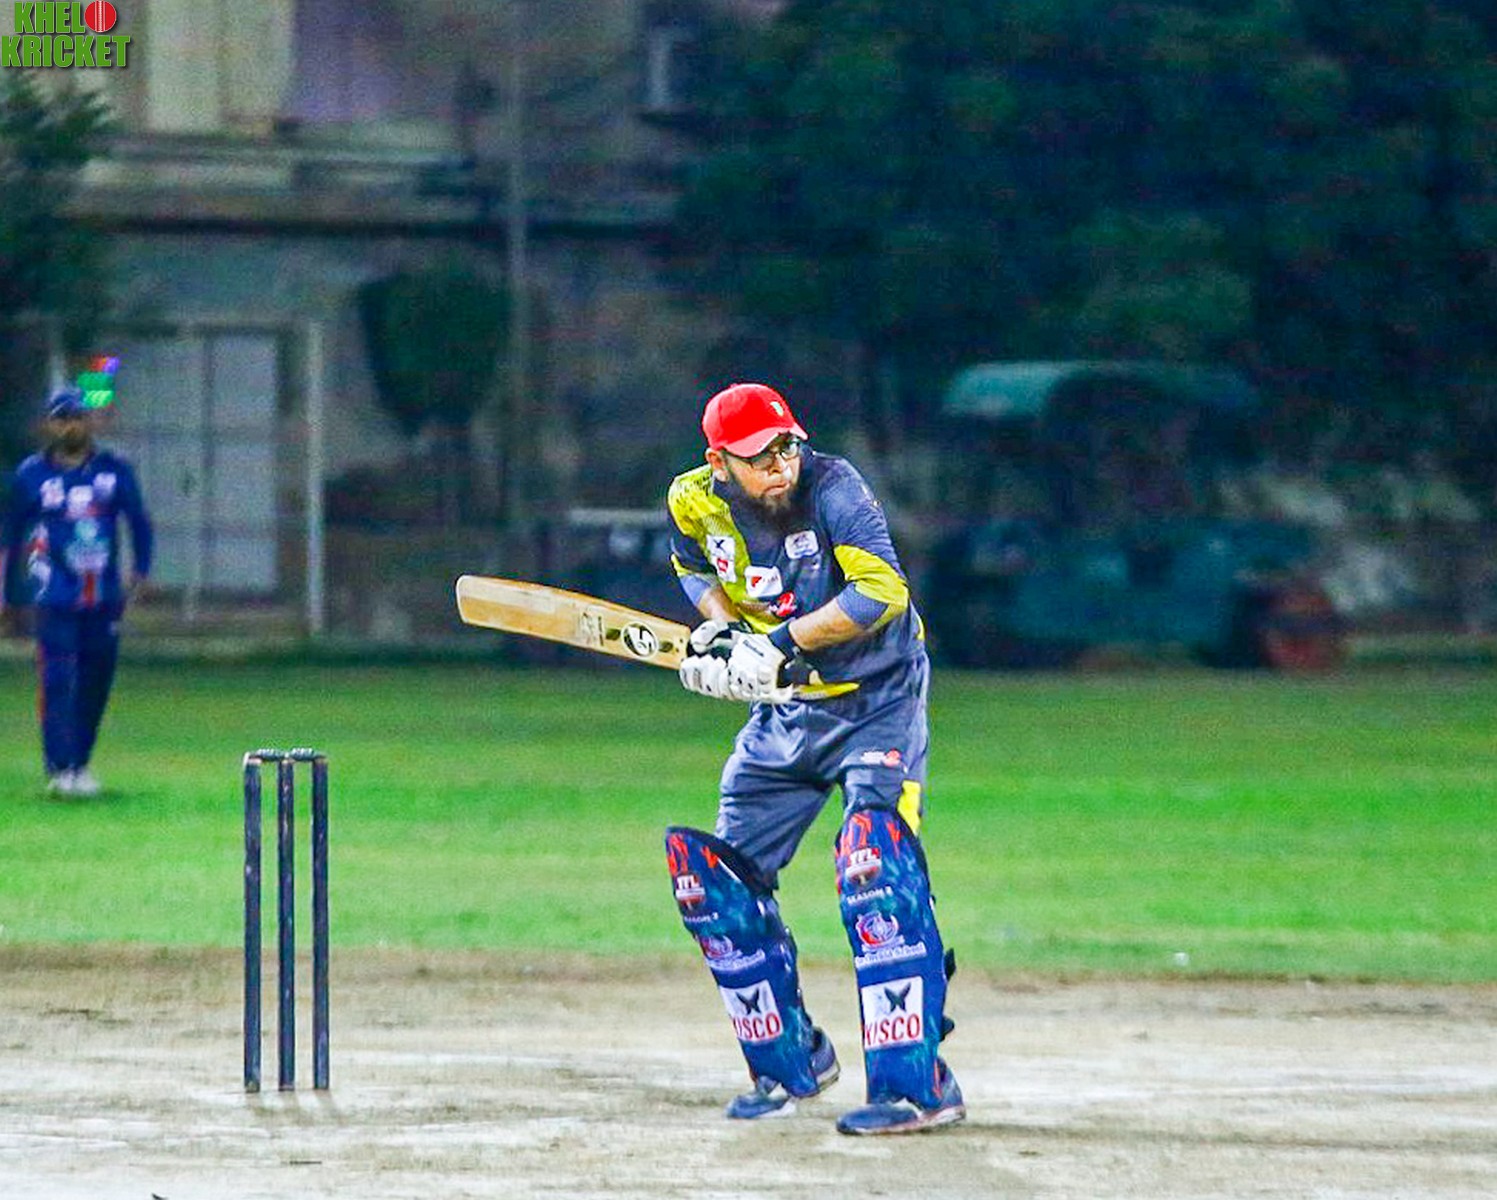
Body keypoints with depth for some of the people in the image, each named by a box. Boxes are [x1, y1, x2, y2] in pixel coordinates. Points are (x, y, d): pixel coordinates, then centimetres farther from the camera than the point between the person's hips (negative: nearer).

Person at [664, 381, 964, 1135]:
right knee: (715, 876, 7)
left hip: (876, 699, -7)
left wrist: (781, 642, -32)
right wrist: (719, 625, -4)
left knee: (875, 869, -23)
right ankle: (791, 1061, 24)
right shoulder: (697, 502, -7)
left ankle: (917, 1083, -25)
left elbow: (882, 592, -32)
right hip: (787, 708, 7)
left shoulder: (831, 488, -23)